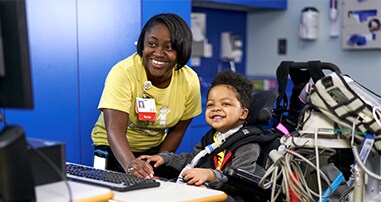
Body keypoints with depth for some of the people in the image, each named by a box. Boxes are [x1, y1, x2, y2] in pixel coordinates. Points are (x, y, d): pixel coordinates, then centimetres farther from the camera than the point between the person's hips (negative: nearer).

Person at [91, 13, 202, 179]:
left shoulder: (190, 80, -12)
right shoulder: (122, 73, -24)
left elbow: (177, 130, -1)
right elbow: (115, 129, -34)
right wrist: (130, 164, -52)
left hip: (155, 149, 3)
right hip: (114, 149, -3)